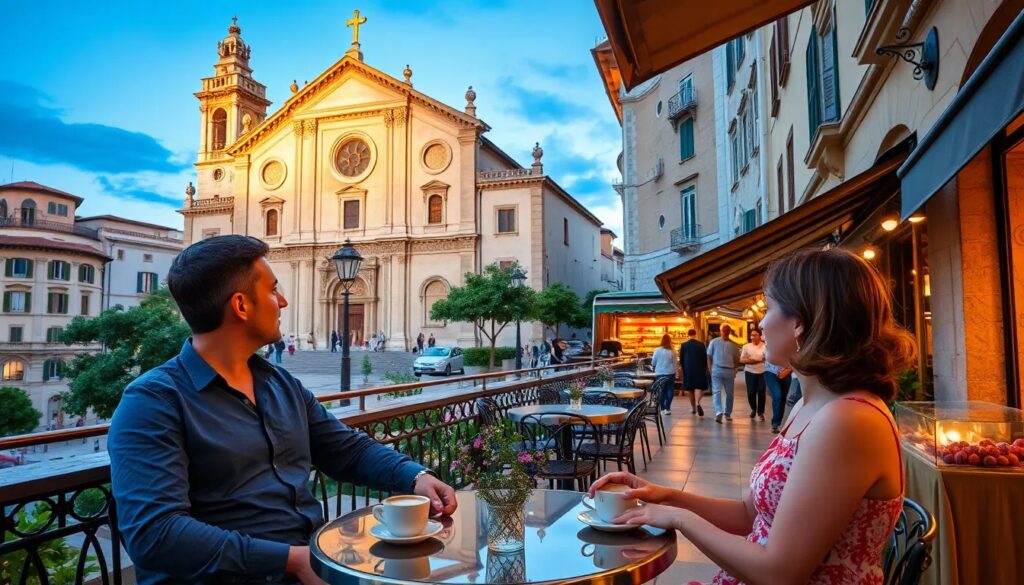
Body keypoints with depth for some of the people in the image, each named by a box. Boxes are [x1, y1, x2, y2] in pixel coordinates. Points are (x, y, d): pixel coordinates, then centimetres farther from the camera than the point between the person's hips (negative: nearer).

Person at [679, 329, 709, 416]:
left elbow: (681, 359, 2)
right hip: (699, 369, -1)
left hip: (688, 369, 1)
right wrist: (704, 368, 15)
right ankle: (697, 403, -26)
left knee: (690, 388, 11)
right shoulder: (701, 345, -3)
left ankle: (693, 407, 19)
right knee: (699, 386, -1)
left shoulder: (683, 345, -2)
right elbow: (705, 358, 2)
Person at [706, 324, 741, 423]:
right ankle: (727, 414, 8)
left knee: (716, 392, 1)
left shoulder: (714, 341, 0)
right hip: (729, 371, 0)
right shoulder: (733, 344, 1)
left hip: (717, 369, 0)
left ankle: (719, 412, -10)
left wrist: (710, 369, 9)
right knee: (729, 393, 8)